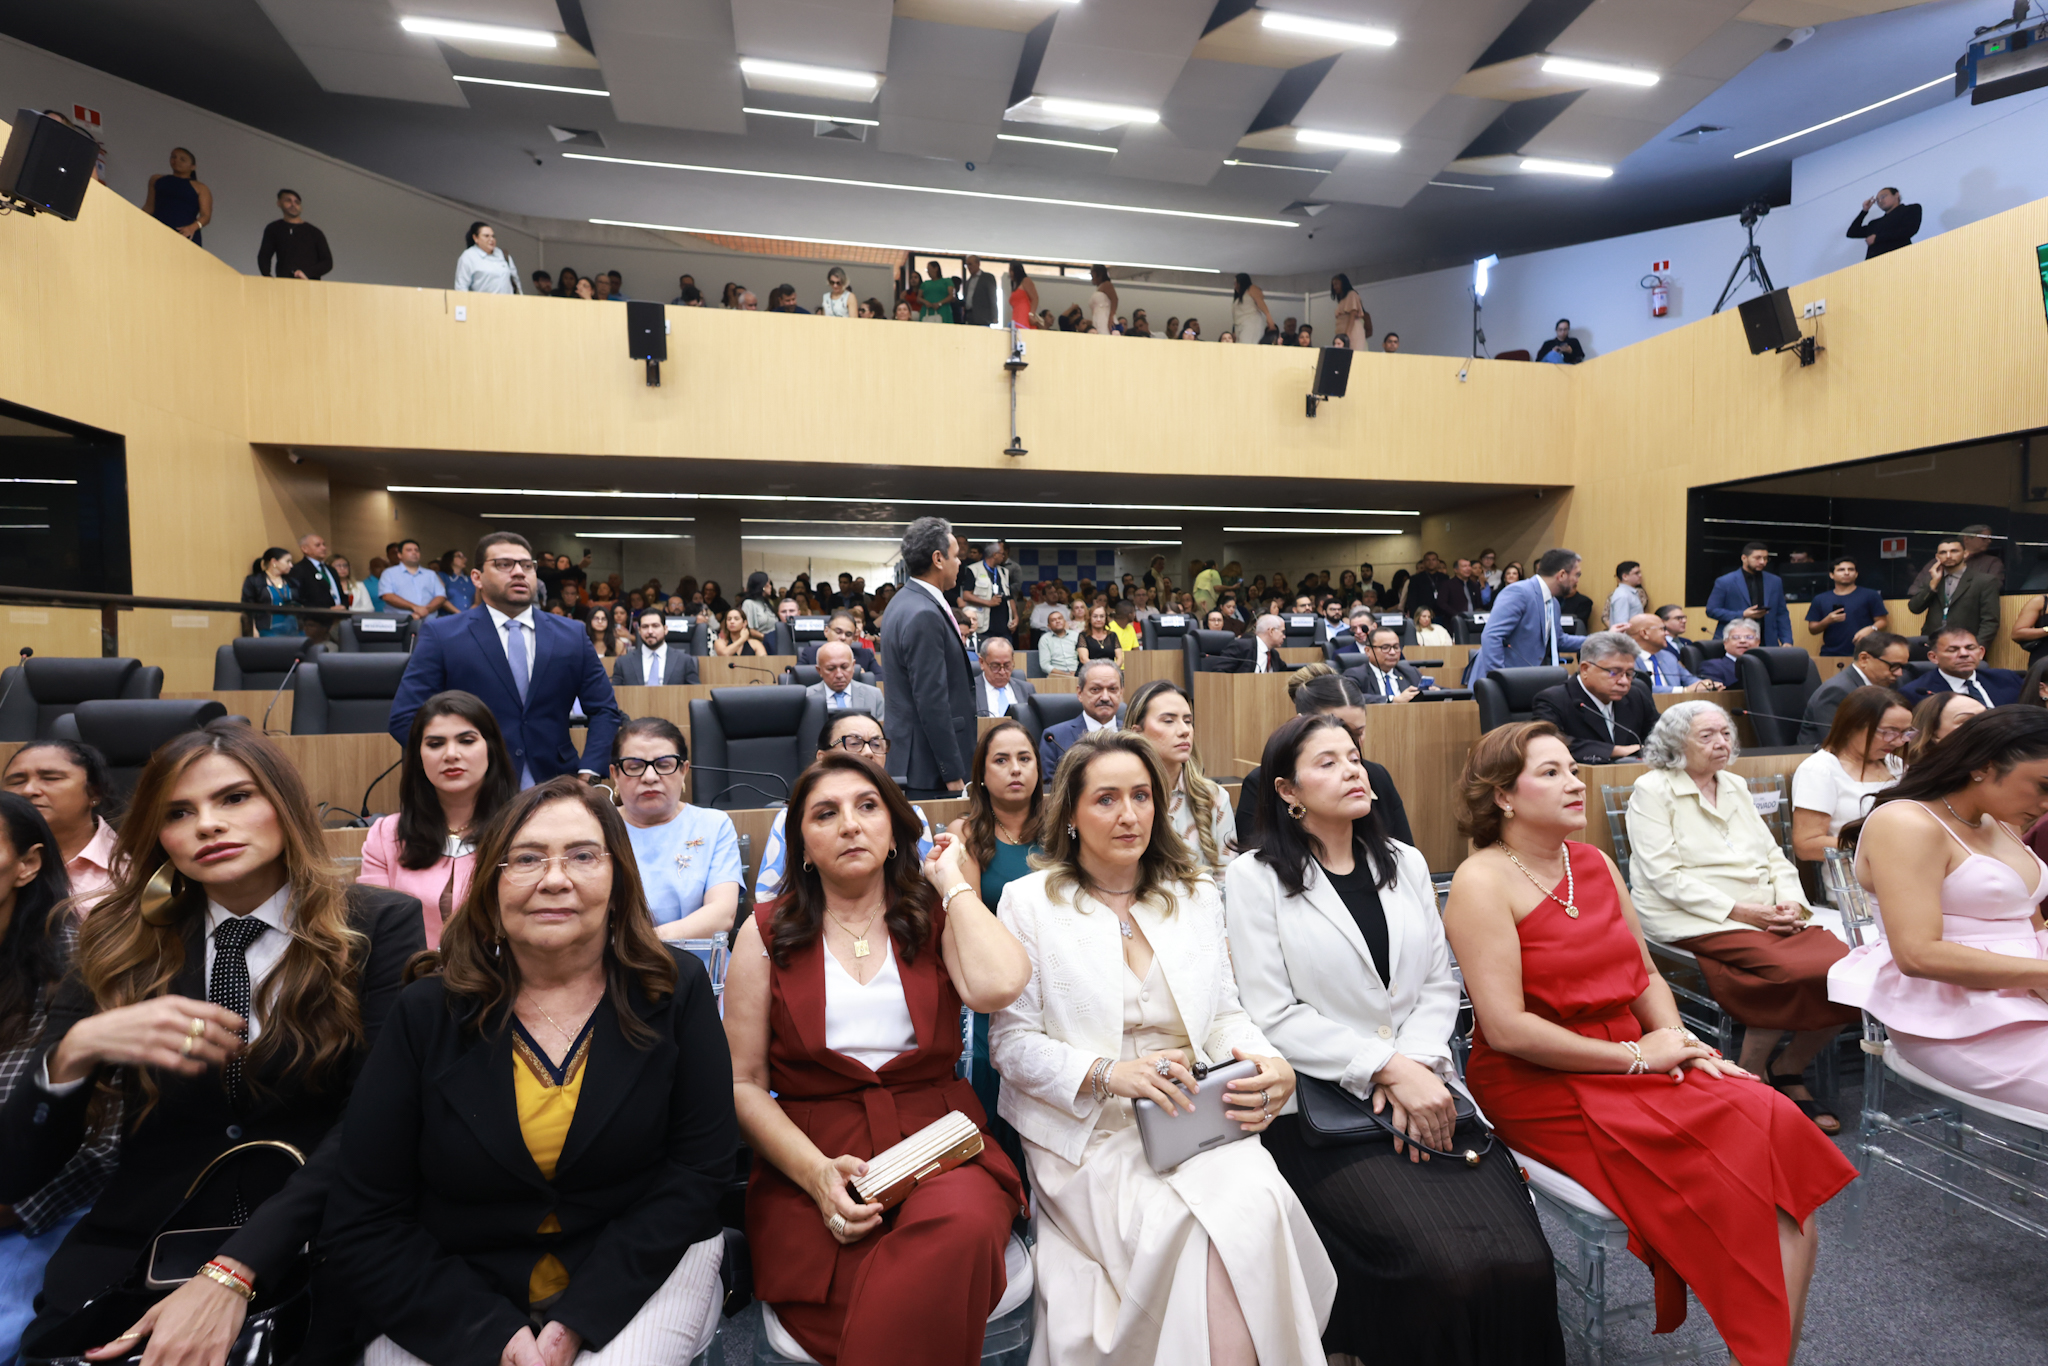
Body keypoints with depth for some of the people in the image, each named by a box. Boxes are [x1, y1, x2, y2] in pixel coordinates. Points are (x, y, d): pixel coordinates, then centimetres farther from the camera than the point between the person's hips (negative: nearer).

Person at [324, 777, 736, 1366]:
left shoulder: (676, 990, -7)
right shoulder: (427, 1012, -6)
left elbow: (700, 1166, -6)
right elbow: (361, 1225, -3)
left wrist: (581, 1317, -14)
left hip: (639, 1268, 0)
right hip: (452, 1301, 1)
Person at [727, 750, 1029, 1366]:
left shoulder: (936, 917, 8)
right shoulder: (767, 933, 8)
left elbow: (998, 986, -16)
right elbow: (743, 1083, 4)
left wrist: (952, 881, -2)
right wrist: (816, 1172, -12)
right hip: (807, 1156, -1)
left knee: (963, 1225, -32)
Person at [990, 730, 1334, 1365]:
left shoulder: (1197, 896, 13)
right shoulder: (1029, 900, 0)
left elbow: (1223, 1013, 14)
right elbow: (1011, 1042, -3)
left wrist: (1267, 1063, -9)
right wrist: (1107, 1074, -20)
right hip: (1087, 1134, -3)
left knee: (1258, 1200, -28)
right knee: (1193, 1224, -30)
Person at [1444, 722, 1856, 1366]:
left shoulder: (1594, 863, 11)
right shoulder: (1482, 883, -14)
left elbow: (1645, 975, 19)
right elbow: (1507, 1029, -18)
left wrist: (1677, 1039, -1)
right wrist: (1636, 1056, -12)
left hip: (1632, 1061, 7)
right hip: (1538, 1085, -7)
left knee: (1776, 1126, -13)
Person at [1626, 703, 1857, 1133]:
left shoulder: (1735, 786, 19)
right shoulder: (1653, 790, -5)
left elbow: (1773, 855, 18)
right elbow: (1665, 875, -12)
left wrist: (1790, 902, -2)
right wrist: (1740, 911, -15)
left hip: (1767, 915, 7)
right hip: (1695, 921, -7)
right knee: (1795, 971, -28)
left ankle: (1790, 1072, 5)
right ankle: (1750, 1078, -5)